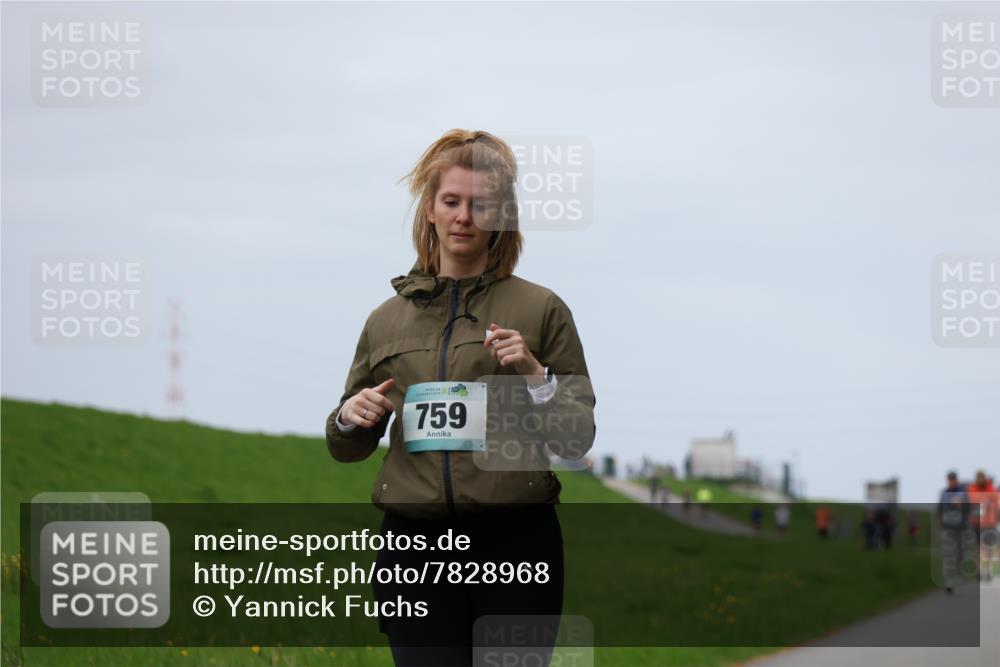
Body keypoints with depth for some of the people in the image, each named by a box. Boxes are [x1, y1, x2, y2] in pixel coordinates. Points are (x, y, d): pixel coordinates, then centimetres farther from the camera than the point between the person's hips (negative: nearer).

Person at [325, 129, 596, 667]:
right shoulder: (387, 320, 13)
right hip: (415, 543, 2)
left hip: (516, 545, -2)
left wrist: (536, 377, -12)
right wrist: (349, 419, -1)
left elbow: (578, 440, 4)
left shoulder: (542, 309, 5)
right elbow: (346, 449, 21)